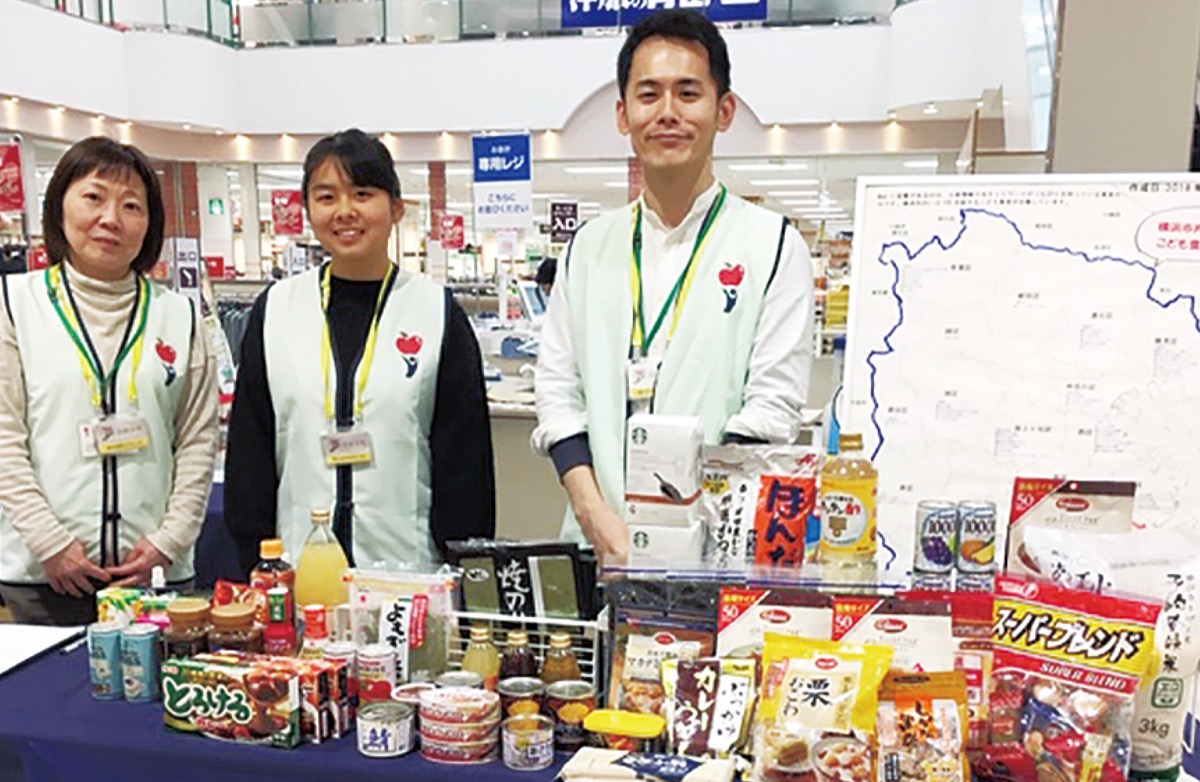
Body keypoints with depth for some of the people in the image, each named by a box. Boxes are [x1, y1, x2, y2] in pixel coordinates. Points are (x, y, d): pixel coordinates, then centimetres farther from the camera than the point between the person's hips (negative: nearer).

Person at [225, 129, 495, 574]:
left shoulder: (437, 311, 0)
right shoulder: (275, 310, 6)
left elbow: (464, 453, 1)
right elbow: (248, 447, 8)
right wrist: (254, 563, 3)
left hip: (409, 565, -1)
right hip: (296, 566, 2)